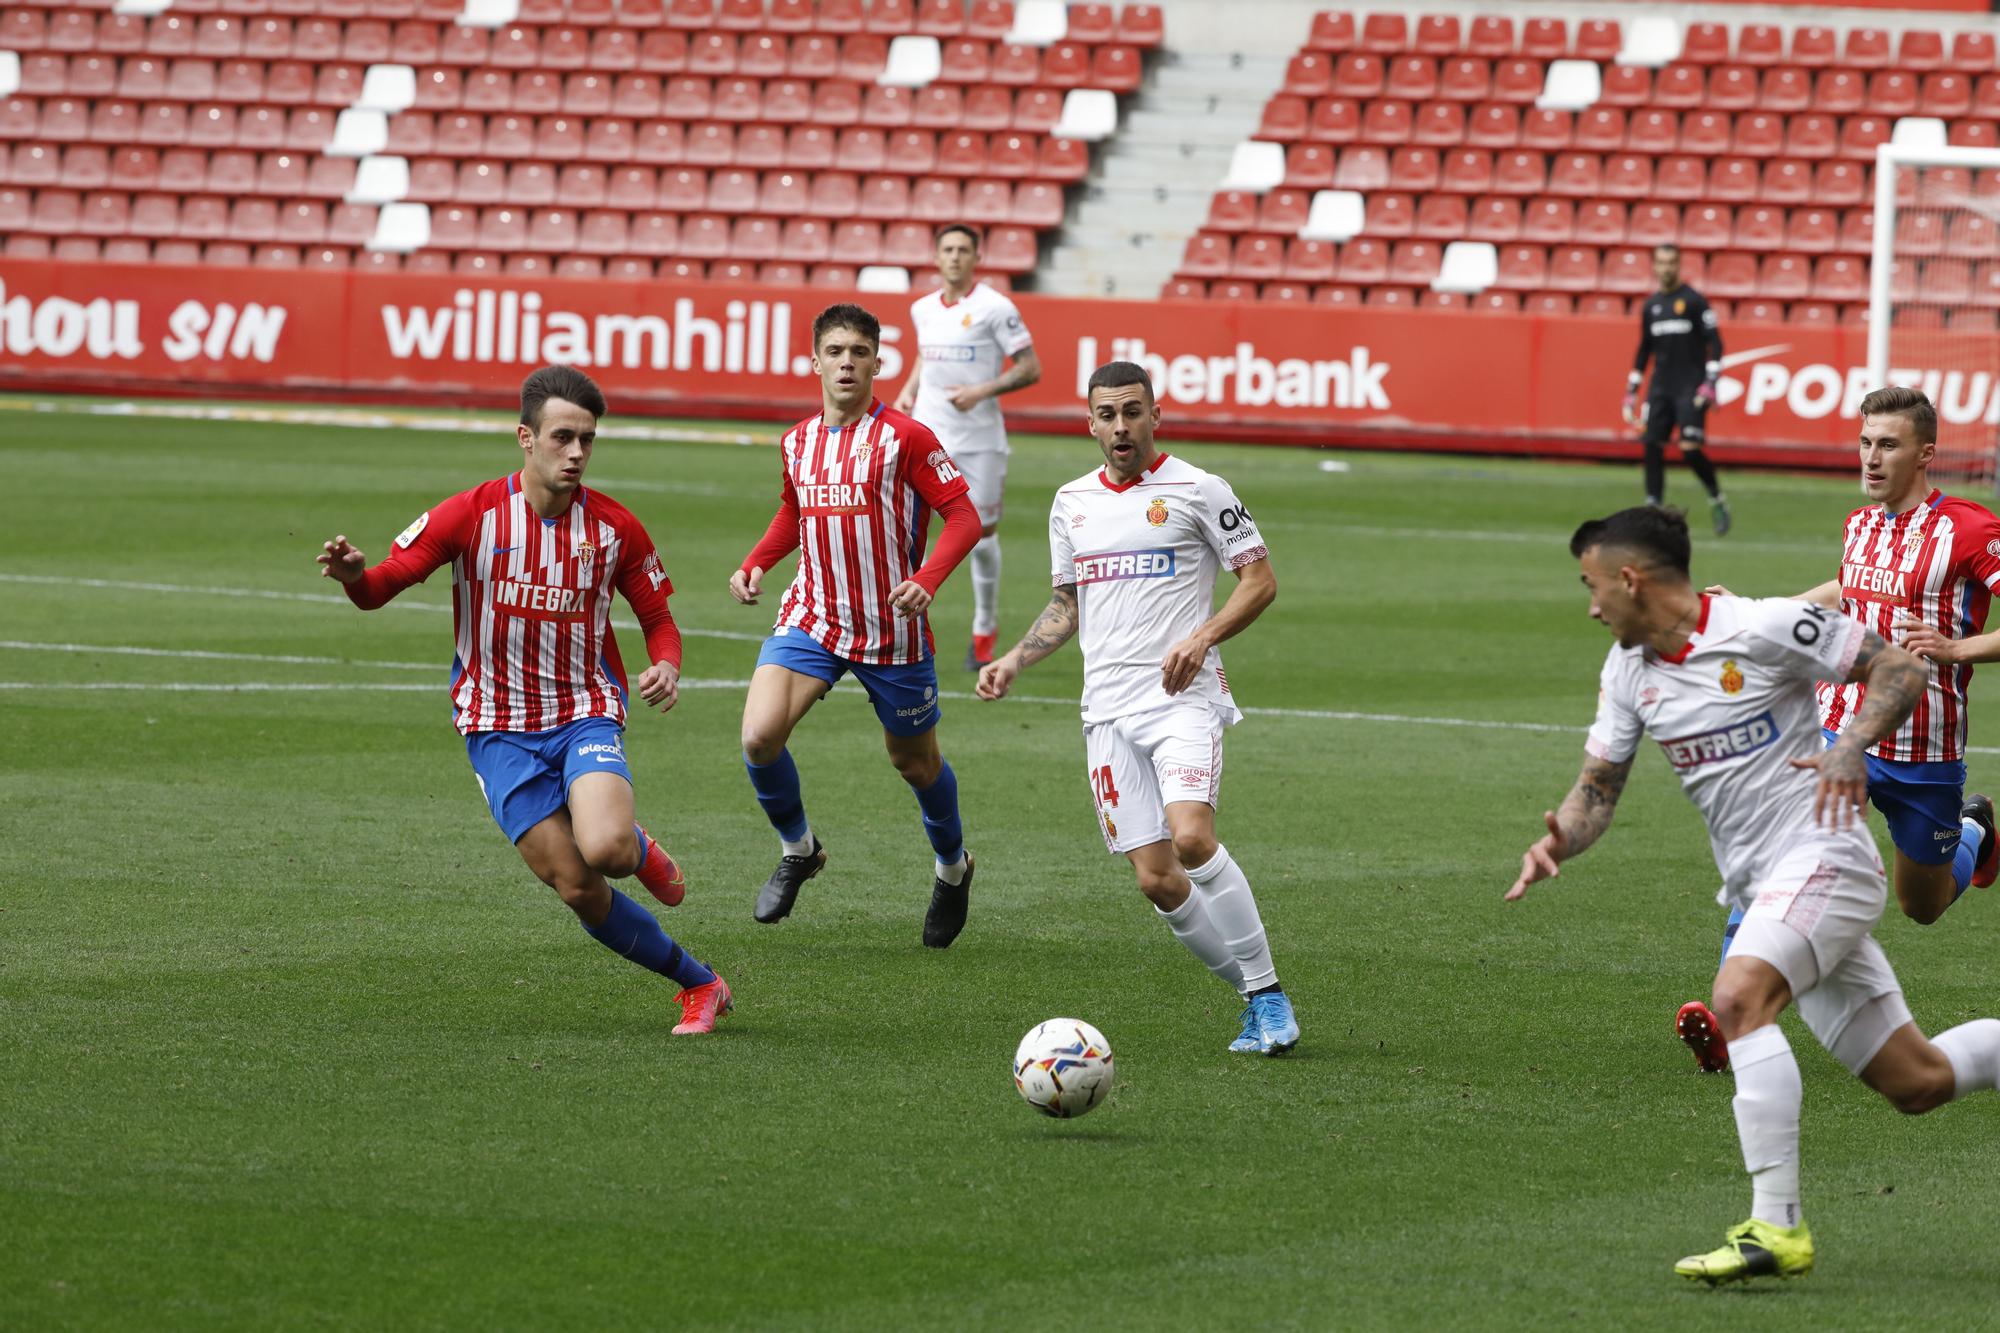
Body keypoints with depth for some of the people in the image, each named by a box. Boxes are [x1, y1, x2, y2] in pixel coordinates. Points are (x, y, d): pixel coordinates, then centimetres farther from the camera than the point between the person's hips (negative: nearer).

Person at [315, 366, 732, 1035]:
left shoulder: (615, 527, -3)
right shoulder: (471, 515, -8)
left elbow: (658, 617, 9)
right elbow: (380, 588, -6)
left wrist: (666, 666, -14)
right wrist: (353, 573, -30)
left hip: (585, 711, 0)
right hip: (498, 726, 0)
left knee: (604, 849, -29)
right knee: (578, 889, -10)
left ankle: (640, 851, 9)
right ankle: (698, 984, 7)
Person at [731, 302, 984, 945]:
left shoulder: (905, 438, -11)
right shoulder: (797, 442, 5)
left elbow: (964, 515, -12)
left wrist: (927, 580, -28)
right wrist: (755, 565, 8)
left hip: (893, 630, -3)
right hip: (811, 618, 3)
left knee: (916, 763, 13)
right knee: (759, 736, -19)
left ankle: (953, 867, 42)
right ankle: (798, 849, 8)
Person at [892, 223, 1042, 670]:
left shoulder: (994, 308, -7)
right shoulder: (923, 309, 9)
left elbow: (1031, 368, -8)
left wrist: (981, 391, -19)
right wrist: (909, 390, 9)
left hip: (980, 440, -3)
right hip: (927, 433, 3)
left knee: (982, 534, 4)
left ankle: (985, 630, 24)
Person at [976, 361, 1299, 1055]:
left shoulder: (1196, 490, -2)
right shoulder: (1072, 503, 15)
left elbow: (1260, 580, -1)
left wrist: (1203, 636, -16)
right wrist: (1014, 661, 11)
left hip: (1184, 695, -5)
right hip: (1109, 707, 5)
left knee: (1190, 838, -27)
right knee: (1156, 879, -3)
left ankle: (1267, 991, -14)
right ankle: (1260, 1001, 10)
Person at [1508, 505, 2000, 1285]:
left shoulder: (1764, 628, -13)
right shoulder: (1628, 671, 9)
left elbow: (1900, 669, -9)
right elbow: (1599, 786, 10)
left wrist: (1852, 747, -25)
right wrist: (1559, 840, -11)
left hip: (1821, 858, -8)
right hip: (1759, 890, 8)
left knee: (1738, 1000, -31)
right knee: (1917, 1084, 8)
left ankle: (1777, 1228, -32)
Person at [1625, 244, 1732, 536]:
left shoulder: (1694, 301, -3)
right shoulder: (1651, 306, 13)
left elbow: (1714, 343, -5)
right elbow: (1644, 350, 21)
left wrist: (1710, 383, -14)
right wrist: (1631, 391, 18)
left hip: (1690, 388, -5)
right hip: (1661, 388, 5)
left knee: (1690, 448, -15)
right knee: (1652, 447, -3)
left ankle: (1716, 499, 5)